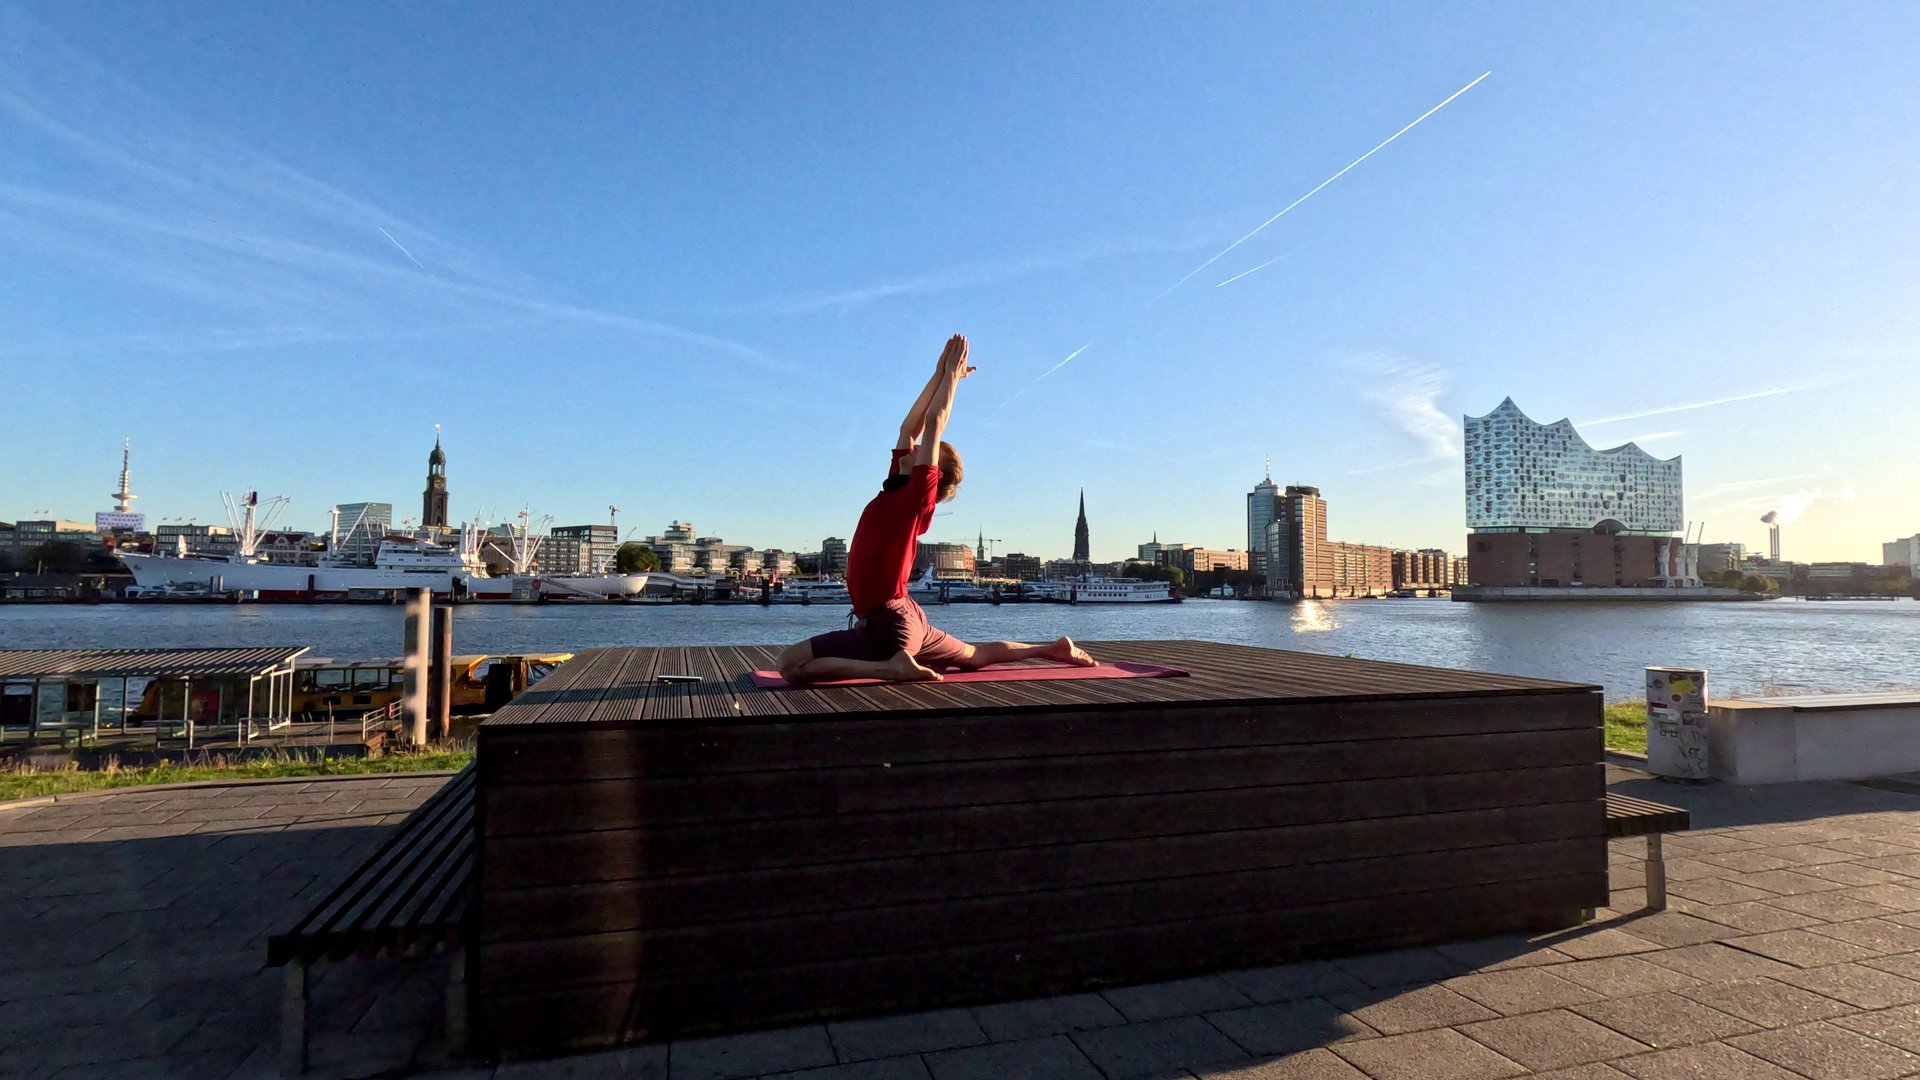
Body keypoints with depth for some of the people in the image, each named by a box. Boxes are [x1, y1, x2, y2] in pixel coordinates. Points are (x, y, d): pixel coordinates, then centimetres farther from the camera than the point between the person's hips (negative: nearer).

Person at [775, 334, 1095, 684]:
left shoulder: (919, 494, -12)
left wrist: (952, 377, -4)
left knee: (792, 665, -20)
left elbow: (933, 425, -13)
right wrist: (939, 375, 15)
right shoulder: (899, 487, 8)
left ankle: (891, 667, -22)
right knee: (975, 655, 28)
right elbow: (910, 427, 12)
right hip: (904, 617, 10)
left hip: (888, 625, -10)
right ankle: (1053, 648, 35)